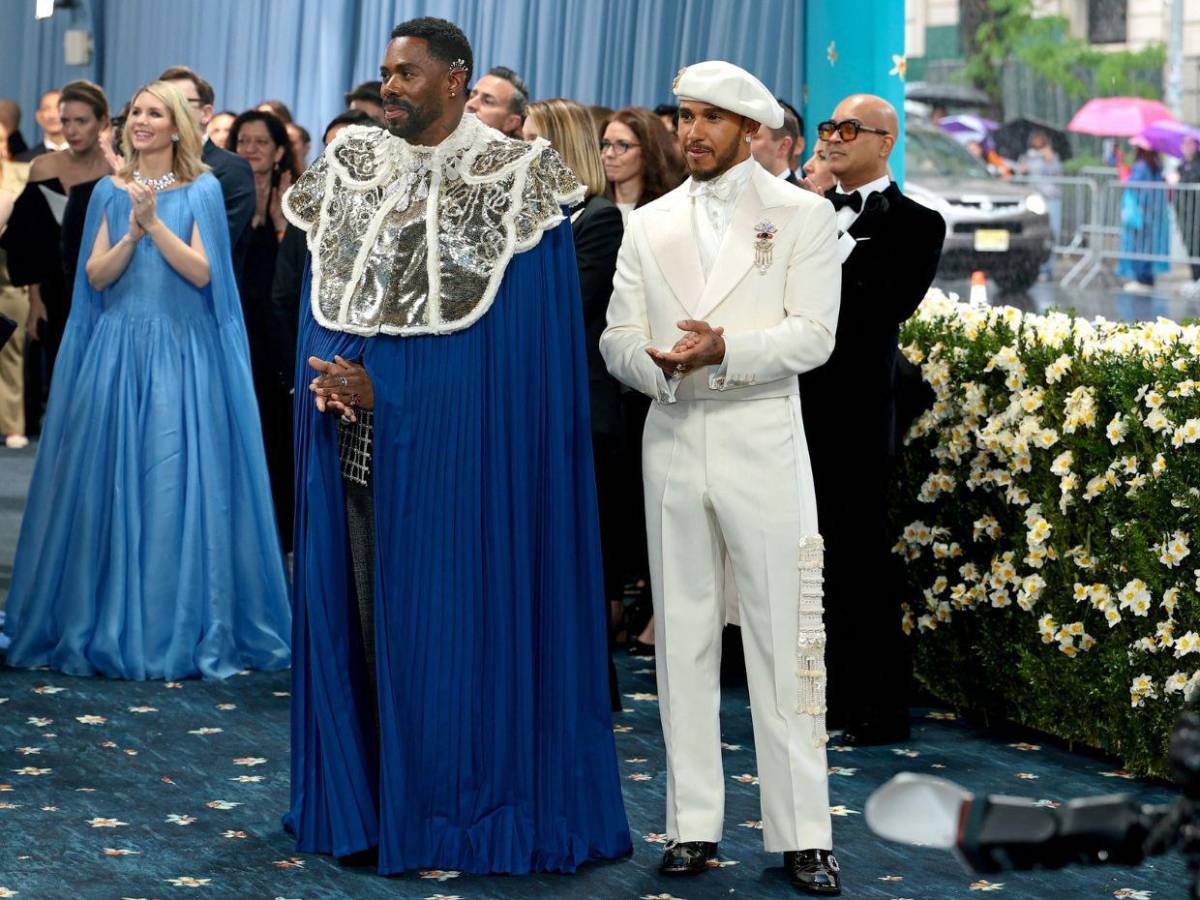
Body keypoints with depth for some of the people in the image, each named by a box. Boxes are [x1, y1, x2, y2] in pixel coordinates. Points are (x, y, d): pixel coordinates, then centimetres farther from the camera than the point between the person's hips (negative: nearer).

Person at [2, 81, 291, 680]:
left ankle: (179, 628, 3)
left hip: (181, 357, -3)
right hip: (115, 352, 3)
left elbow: (201, 272, -7)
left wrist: (155, 222, -16)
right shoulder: (110, 191, 10)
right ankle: (106, 623, 11)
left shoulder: (202, 191, 2)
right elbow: (95, 275, 3)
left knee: (176, 484, -5)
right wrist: (132, 232, -12)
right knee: (109, 483, 2)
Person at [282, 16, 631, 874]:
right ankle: (372, 797, 15)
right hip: (356, 440, 5)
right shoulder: (354, 169, 11)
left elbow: (513, 331, -10)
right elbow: (325, 303, 14)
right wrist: (329, 379, -7)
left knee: (449, 612, -2)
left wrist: (388, 390, -14)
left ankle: (457, 804, 8)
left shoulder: (512, 180, -5)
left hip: (458, 443, -5)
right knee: (363, 611, 6)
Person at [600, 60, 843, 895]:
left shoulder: (802, 215, 4)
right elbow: (617, 338, 8)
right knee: (683, 638, 6)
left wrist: (725, 349, -22)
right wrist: (659, 363, -15)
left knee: (786, 640, -4)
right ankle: (694, 825, 13)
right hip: (673, 444, 4)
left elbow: (813, 334, -7)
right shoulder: (650, 224, 14)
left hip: (763, 447, -3)